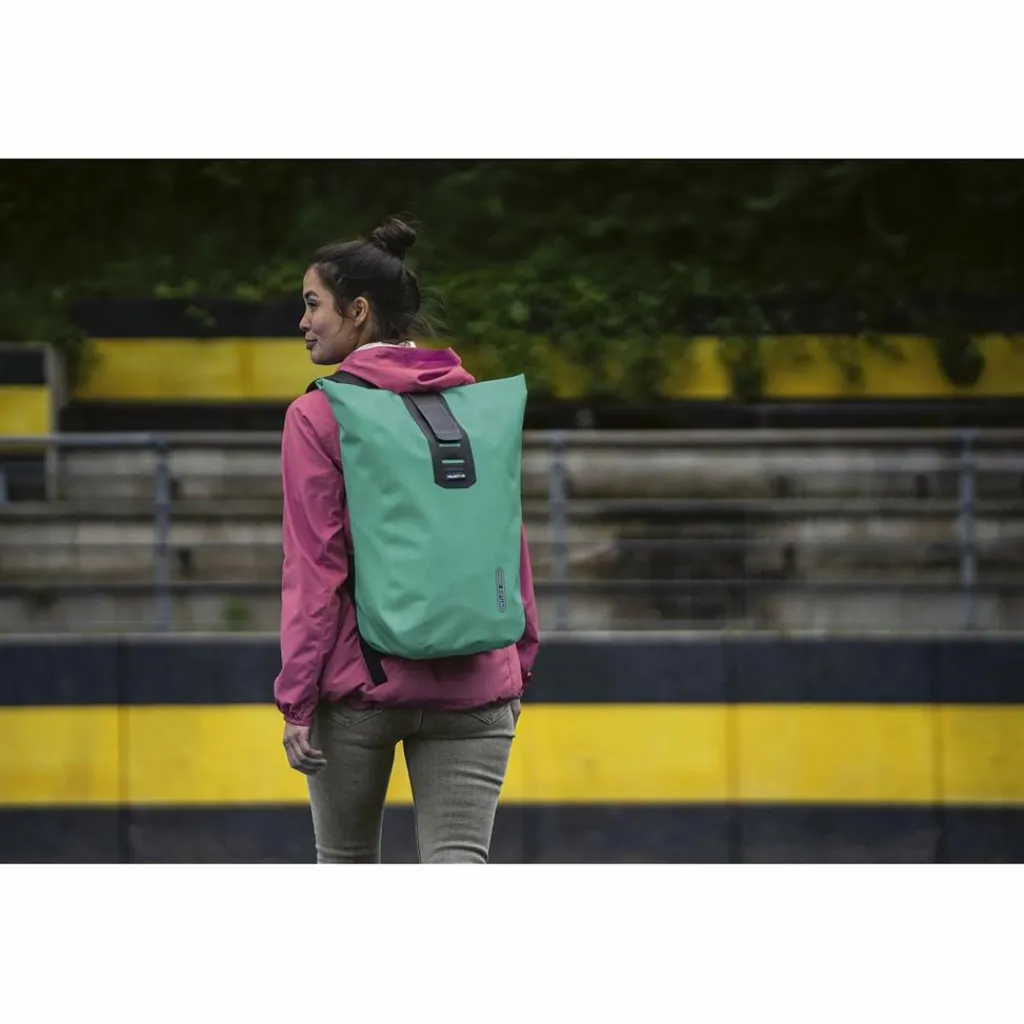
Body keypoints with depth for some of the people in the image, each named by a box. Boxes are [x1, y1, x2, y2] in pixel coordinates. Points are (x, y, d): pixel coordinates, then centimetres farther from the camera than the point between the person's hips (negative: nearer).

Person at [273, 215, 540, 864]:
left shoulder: (318, 415, -6)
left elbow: (315, 566, -9)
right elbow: (510, 544, 10)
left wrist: (296, 698, -6)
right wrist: (519, 666, 18)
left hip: (360, 678, -3)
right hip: (472, 686, 3)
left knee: (347, 862, 15)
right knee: (460, 862, -3)